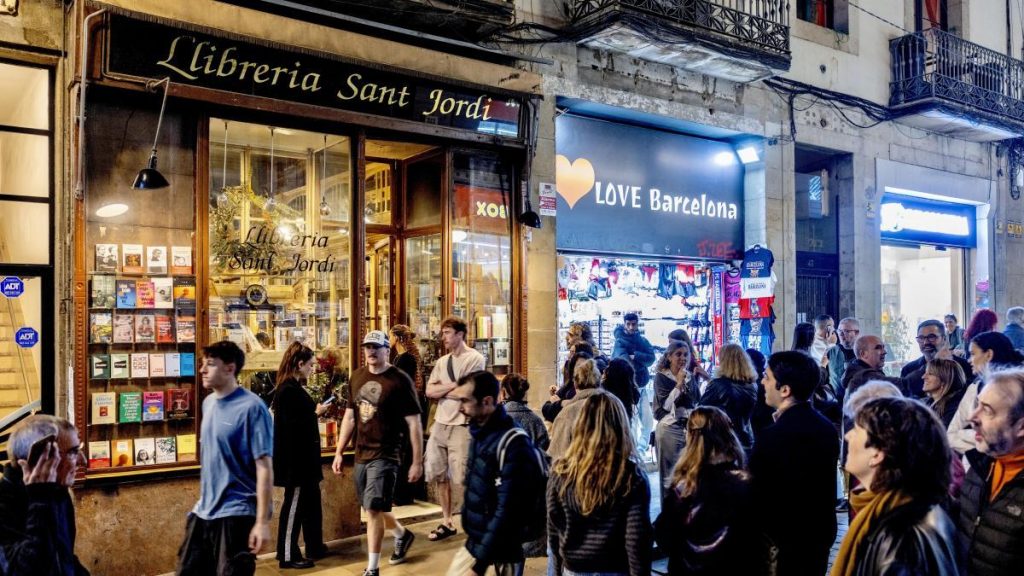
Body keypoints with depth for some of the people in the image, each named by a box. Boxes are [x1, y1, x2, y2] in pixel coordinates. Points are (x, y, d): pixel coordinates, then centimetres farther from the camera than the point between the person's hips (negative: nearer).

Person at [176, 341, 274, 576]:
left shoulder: (251, 407, -17)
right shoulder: (208, 403, 7)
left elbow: (264, 467, -18)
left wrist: (262, 521, -20)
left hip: (236, 514, -8)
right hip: (204, 511, 8)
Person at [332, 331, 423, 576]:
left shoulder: (399, 380, -12)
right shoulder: (357, 377, 7)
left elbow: (414, 423, -11)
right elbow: (349, 416, 14)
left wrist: (417, 461, -13)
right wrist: (339, 453, 11)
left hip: (385, 455, -7)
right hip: (361, 454, 7)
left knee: (373, 509, -10)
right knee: (374, 508, 19)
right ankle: (403, 535, 46)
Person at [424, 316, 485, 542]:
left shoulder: (474, 358, -8)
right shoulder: (442, 362, 13)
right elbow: (430, 391, 3)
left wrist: (441, 388, -2)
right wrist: (453, 386, -10)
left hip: (461, 426, -7)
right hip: (440, 424, 7)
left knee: (464, 477, -4)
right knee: (440, 475, 12)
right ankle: (446, 523, 24)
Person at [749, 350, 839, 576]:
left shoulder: (773, 437, -26)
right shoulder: (827, 428, 0)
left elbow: (758, 496, -20)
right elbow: (824, 485, 9)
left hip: (784, 543, -7)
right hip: (821, 533, 7)